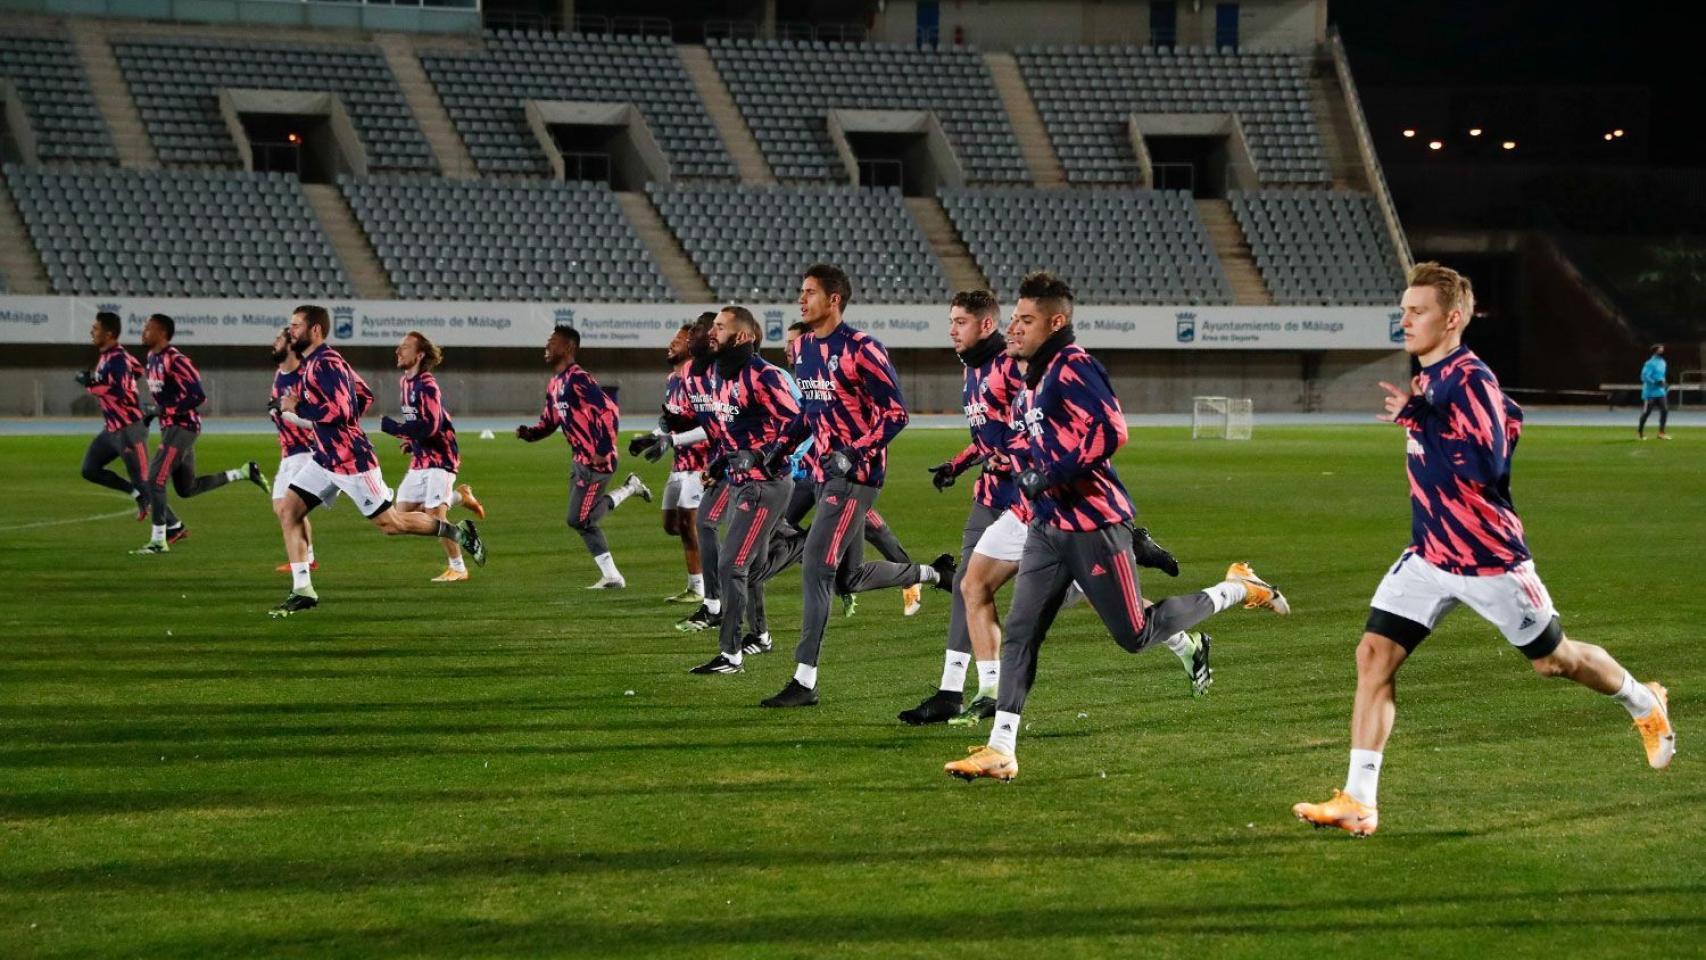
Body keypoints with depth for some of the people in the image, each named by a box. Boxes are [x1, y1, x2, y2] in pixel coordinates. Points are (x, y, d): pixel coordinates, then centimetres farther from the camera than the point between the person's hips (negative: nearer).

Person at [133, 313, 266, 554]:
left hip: (182, 427, -10)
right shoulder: (152, 359, 12)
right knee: (187, 488, 15)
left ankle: (158, 541, -5)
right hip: (169, 427, 10)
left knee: (154, 480, -12)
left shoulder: (174, 360, -18)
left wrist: (165, 410, -21)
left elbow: (197, 396, -22)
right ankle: (243, 473, 25)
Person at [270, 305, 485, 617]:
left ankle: (457, 532, 14)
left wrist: (297, 407, -20)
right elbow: (365, 395, 20)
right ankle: (302, 591, 2)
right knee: (288, 512, 1)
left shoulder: (326, 363, -19)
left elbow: (340, 412, -28)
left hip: (350, 460, -10)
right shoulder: (313, 363, 12)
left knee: (390, 524, -2)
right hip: (326, 458, 10)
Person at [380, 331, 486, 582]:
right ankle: (458, 497, 20)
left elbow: (429, 427, -27)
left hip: (439, 456, -9)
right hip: (420, 458, 9)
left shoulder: (427, 385, -19)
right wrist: (410, 440, 8)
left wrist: (389, 425, -25)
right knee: (403, 514, 3)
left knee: (435, 515, -13)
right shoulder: (404, 382, 10)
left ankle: (457, 568, 1)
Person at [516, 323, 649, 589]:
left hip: (596, 462, -10)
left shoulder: (578, 380, -18)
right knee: (584, 521, 11)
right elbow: (549, 423, 20)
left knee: (579, 520, -7)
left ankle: (628, 489, 8)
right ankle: (611, 577, 19)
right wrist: (528, 433, -1)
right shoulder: (555, 385, 13)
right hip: (581, 460, 10)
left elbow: (609, 411, -24)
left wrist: (603, 450, -24)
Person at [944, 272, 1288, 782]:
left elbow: (1110, 431, -24)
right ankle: (1000, 750, -2)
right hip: (1048, 525, 9)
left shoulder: (1073, 367, -15)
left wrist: (1052, 475, -23)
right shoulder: (1033, 380, 14)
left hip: (1094, 525, -9)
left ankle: (1237, 589, 18)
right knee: (1019, 633, -1)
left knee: (1135, 636, -1)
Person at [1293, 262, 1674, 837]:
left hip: (1488, 555, -7)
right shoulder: (1431, 377, 6)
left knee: (1551, 660, 12)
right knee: (1374, 655, -9)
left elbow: (1487, 466, -31)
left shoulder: (1469, 380, -21)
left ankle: (1643, 705, 42)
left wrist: (1417, 417, -29)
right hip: (1429, 554, 7)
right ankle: (1358, 802, -11)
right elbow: (1508, 420, 20)